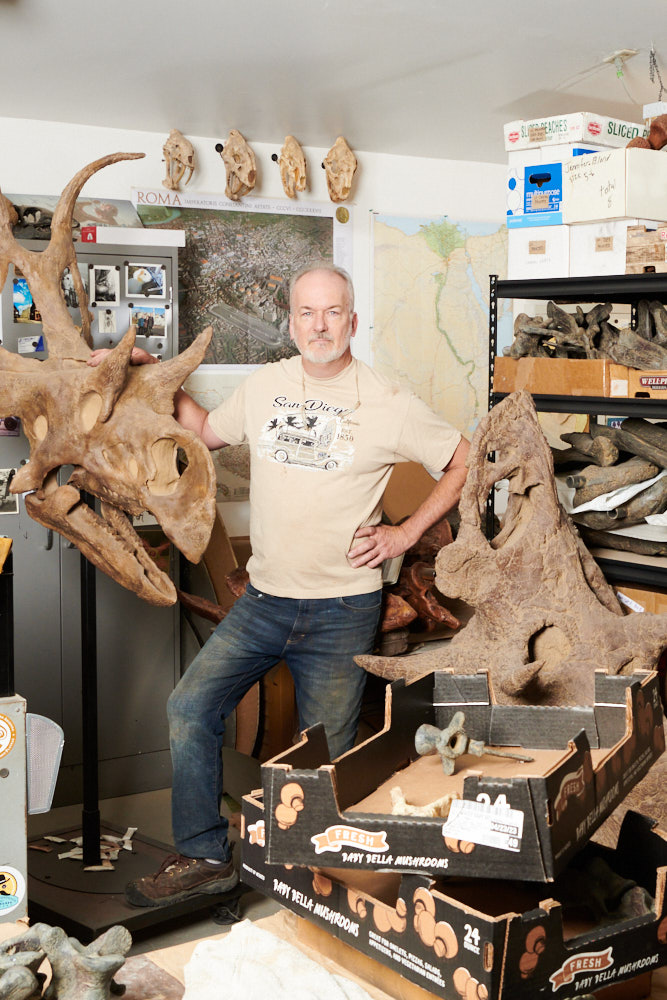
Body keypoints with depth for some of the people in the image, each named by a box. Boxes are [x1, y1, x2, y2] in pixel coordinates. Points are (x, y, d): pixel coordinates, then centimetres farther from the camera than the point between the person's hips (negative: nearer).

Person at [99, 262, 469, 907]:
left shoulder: (387, 405, -7)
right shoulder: (264, 386, 5)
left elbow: (466, 462, 1)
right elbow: (207, 431, 23)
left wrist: (406, 533, -4)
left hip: (342, 611, -4)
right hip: (264, 599, 4)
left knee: (323, 756, 4)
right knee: (189, 708, -5)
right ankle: (203, 856, 7)